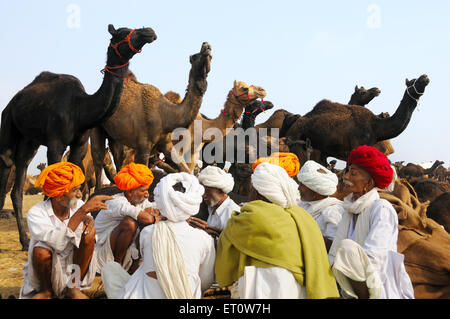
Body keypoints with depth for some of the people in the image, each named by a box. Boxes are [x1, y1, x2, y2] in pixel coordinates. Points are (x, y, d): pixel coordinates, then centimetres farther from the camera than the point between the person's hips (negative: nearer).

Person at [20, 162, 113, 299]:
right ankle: (46, 291, -3)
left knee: (89, 232, -19)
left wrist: (89, 221, -20)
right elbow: (57, 242, -37)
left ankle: (73, 287, -5)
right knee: (41, 250, -34)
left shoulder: (79, 205, -5)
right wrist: (83, 210, -40)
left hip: (74, 267, 3)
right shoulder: (36, 213, -19)